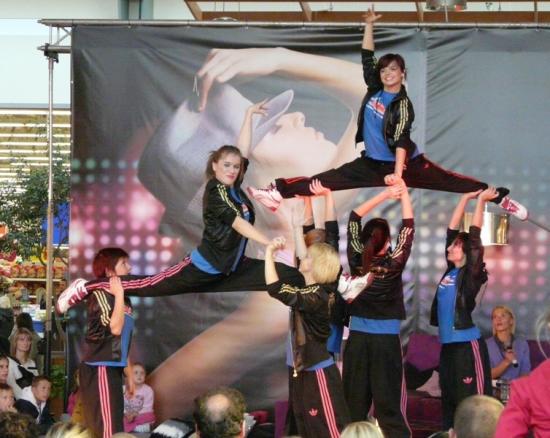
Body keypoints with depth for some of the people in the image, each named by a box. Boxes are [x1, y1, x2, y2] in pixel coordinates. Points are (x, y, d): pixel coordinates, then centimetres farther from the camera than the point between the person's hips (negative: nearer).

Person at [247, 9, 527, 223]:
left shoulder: (403, 104, -14)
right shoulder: (375, 89, 2)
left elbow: (401, 139, -22)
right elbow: (367, 57, 5)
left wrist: (397, 173, -32)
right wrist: (369, 25, -1)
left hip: (406, 163, -5)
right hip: (372, 164, 5)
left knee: (448, 180, -11)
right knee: (326, 179, -3)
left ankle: (501, 199, -13)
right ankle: (278, 192, -8)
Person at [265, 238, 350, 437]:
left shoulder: (316, 296, -22)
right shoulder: (312, 290, 5)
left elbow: (275, 289, -30)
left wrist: (269, 253, -23)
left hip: (318, 374, -10)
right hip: (302, 371, 10)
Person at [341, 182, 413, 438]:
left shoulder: (356, 260, -4)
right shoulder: (394, 263, -11)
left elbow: (354, 217, 3)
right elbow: (408, 227, -4)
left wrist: (385, 194, 2)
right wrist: (403, 191, 0)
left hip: (358, 339, 3)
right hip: (386, 341, -2)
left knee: (354, 402, 5)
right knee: (389, 402, -5)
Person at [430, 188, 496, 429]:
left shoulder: (471, 274, -6)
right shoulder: (450, 271, 11)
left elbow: (474, 234, -9)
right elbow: (452, 230, 15)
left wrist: (481, 200, -3)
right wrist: (466, 198, 18)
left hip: (468, 345, -8)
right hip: (448, 346, 8)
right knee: (449, 403, 12)